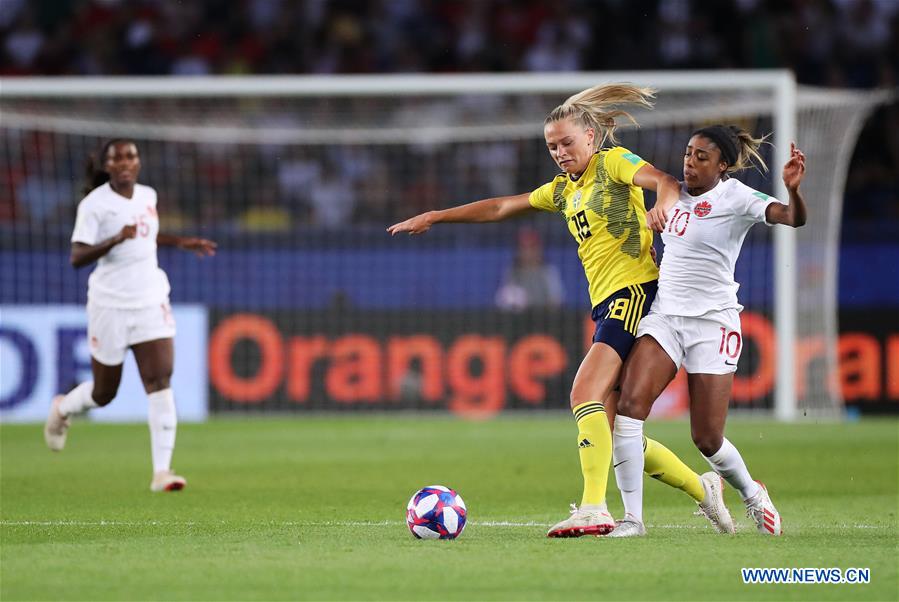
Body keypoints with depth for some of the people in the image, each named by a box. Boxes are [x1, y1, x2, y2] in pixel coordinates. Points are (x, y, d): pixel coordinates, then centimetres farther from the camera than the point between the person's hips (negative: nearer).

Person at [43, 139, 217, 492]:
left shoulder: (147, 196, 7)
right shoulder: (94, 204, -11)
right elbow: (77, 257, -20)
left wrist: (181, 242, 22)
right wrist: (116, 239, -33)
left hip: (151, 302, 4)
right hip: (110, 305, -4)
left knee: (160, 382, -12)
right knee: (104, 393, 10)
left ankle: (161, 471, -15)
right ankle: (62, 410, 45)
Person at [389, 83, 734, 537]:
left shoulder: (614, 162, 1)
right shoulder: (564, 189, 23)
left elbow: (665, 183, -16)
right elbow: (500, 207, 29)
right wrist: (434, 217, 29)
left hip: (636, 291, -8)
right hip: (607, 304, 8)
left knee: (585, 393, -23)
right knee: (616, 435, 3)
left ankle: (593, 509, -30)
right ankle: (703, 490, 17)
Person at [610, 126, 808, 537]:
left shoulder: (735, 198, -8)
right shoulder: (677, 193, 10)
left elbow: (793, 218, -26)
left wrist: (793, 190, -45)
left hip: (712, 322, -5)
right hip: (664, 316, 5)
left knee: (707, 439, -2)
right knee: (629, 406, -18)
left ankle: (752, 495, 30)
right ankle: (632, 518, -16)